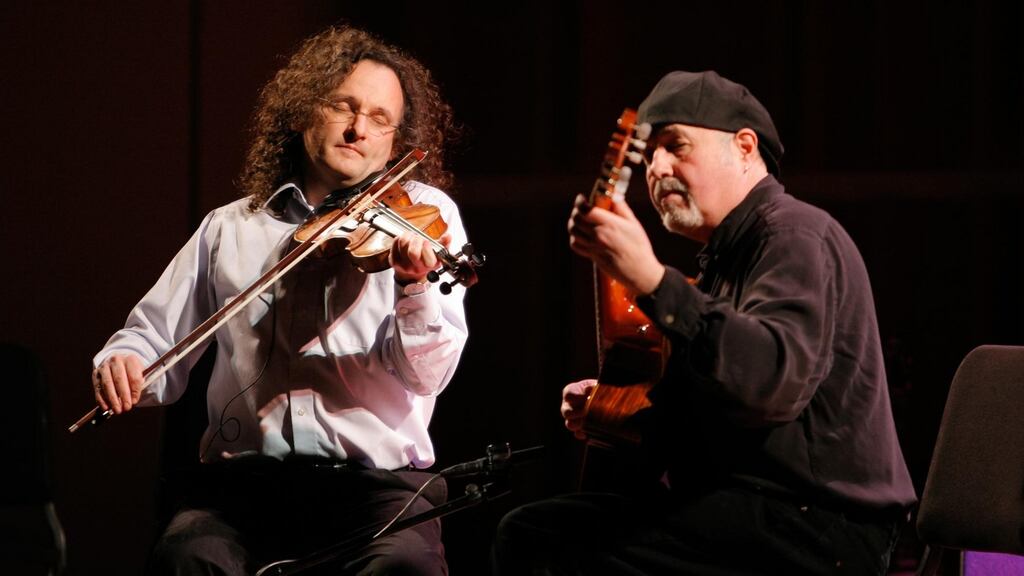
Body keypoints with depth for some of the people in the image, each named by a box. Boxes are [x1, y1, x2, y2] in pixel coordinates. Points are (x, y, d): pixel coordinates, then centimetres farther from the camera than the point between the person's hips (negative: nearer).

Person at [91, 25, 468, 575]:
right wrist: (123, 363, -7)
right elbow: (156, 340, 18)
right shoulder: (230, 229, 17)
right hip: (244, 480, 2)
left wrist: (416, 287, -24)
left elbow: (426, 374, -3)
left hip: (378, 478, -1)